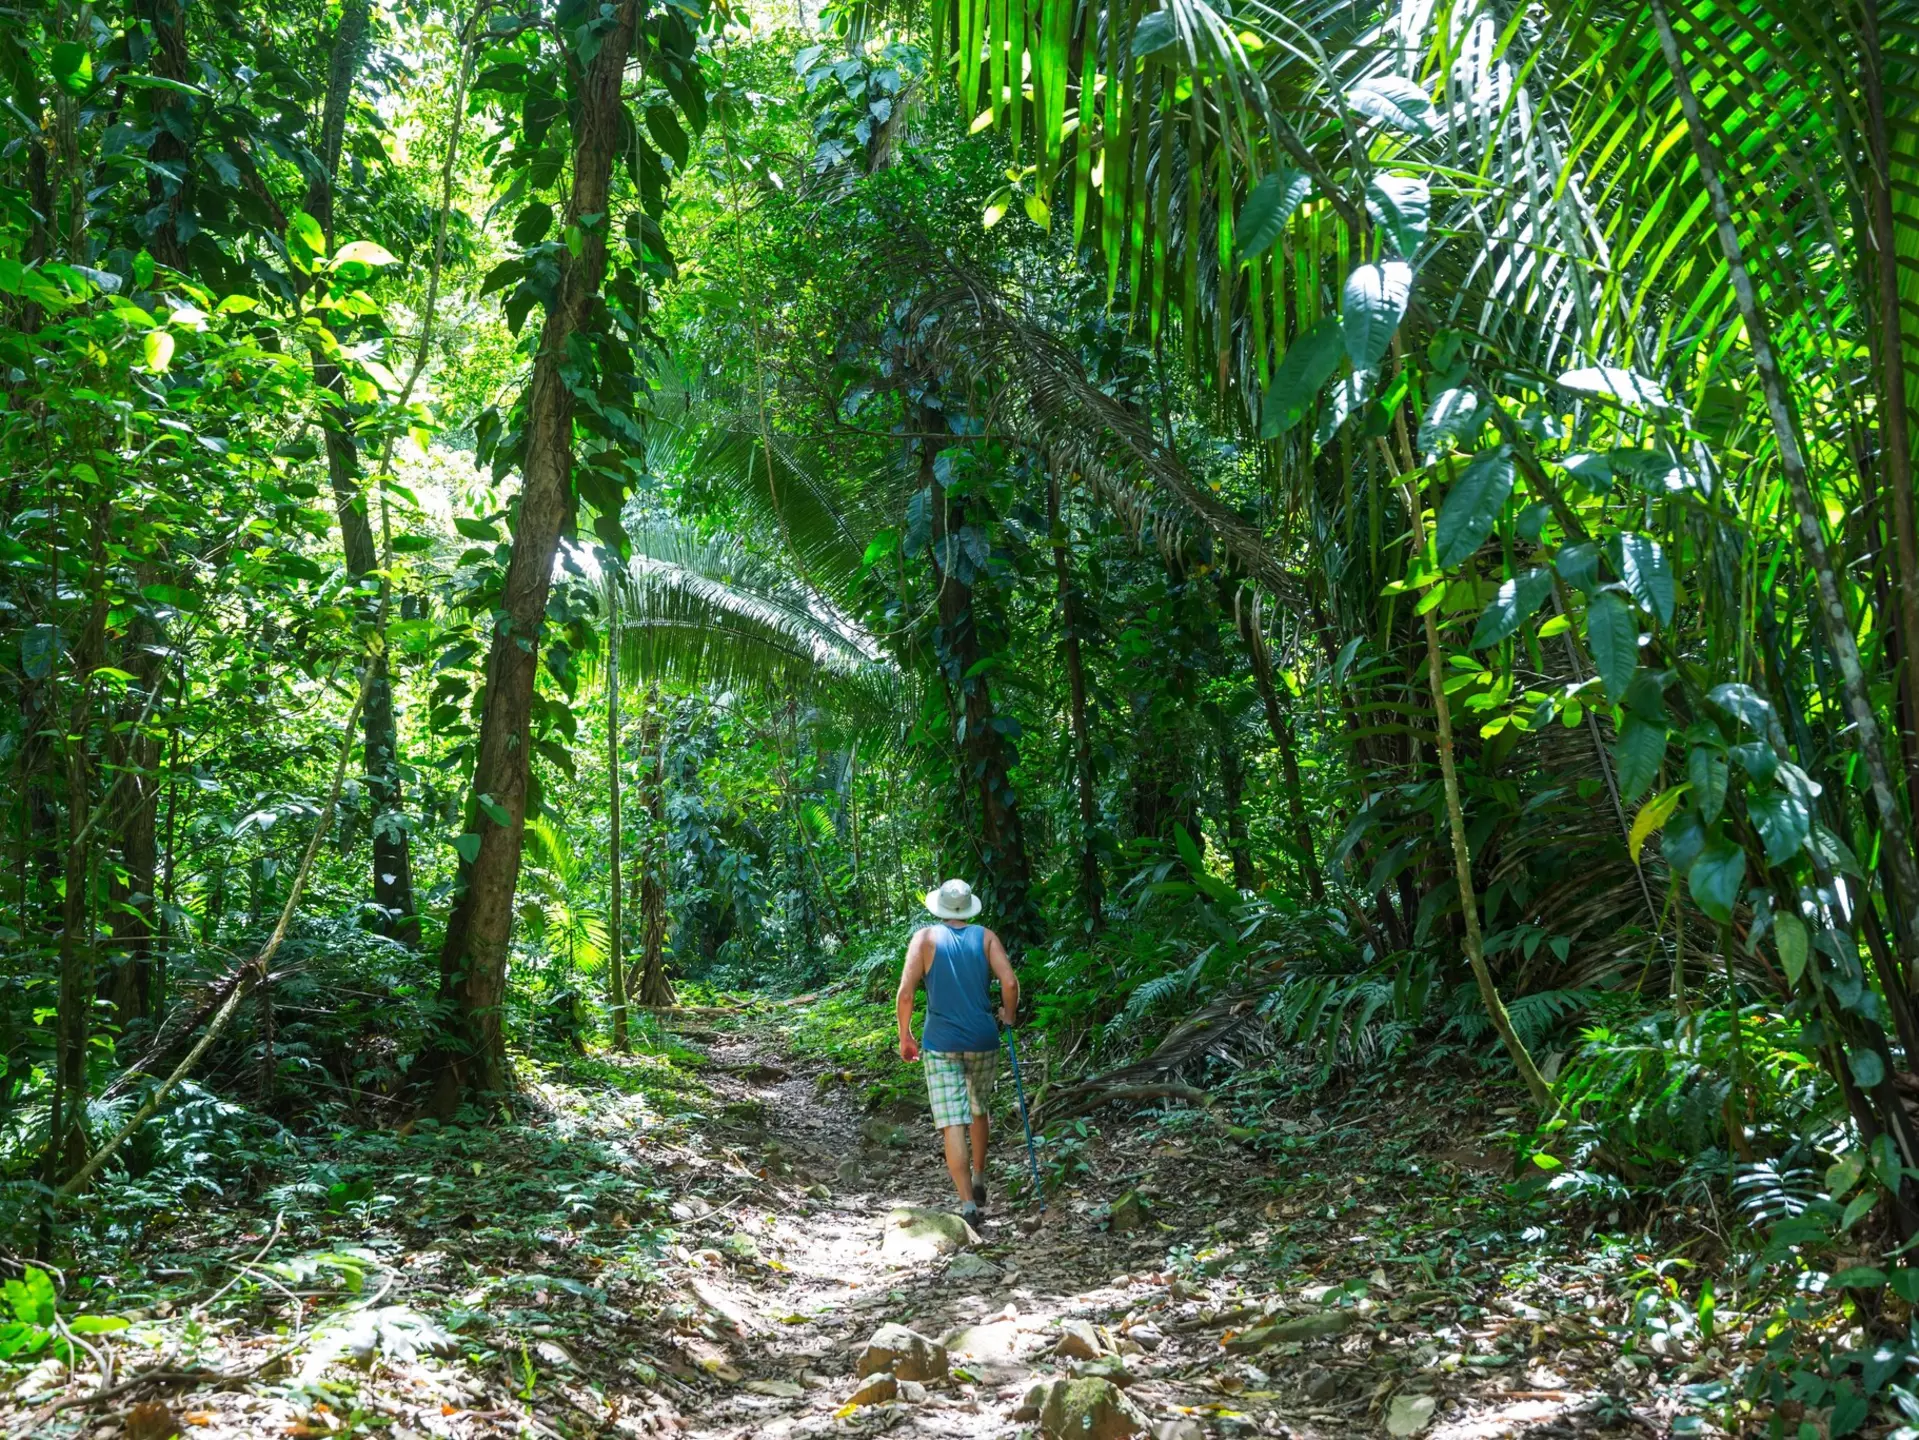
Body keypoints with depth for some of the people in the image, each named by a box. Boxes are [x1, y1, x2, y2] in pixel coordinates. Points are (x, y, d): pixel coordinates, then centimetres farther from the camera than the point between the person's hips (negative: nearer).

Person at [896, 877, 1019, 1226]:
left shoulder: (925, 938, -2)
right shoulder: (985, 937, 2)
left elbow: (905, 992, -10)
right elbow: (1010, 983, -9)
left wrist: (904, 1036, 3)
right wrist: (1009, 1015, 11)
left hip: (940, 1043, -2)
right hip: (983, 1040, 2)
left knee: (953, 1124, -3)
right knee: (977, 1111, 24)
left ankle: (968, 1204, -8)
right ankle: (978, 1181, 34)